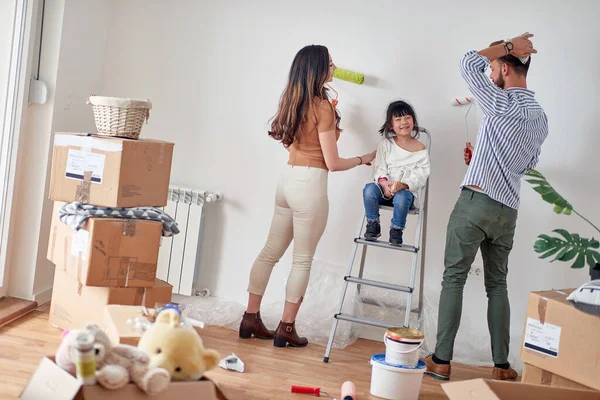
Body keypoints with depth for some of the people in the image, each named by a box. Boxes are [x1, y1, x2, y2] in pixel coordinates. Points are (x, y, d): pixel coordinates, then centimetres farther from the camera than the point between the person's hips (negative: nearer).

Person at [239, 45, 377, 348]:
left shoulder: (292, 101, 8)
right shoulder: (323, 107, -13)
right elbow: (332, 163, -12)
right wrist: (363, 160, 5)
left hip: (288, 179, 8)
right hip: (310, 185, -8)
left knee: (270, 252, 13)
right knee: (302, 260, 3)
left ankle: (251, 318, 20)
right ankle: (286, 328, 10)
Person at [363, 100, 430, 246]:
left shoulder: (420, 150, 2)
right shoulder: (385, 143, 8)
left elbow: (420, 176, -7)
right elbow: (379, 168, 2)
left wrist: (402, 185, -26)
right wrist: (383, 183, -20)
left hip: (406, 191, -2)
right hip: (385, 188, 2)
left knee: (401, 196, -38)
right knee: (369, 188, -31)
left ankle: (396, 230, -12)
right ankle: (373, 224, -10)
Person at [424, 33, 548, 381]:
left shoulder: (503, 104, -12)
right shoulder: (541, 118, 10)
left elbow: (469, 63, -5)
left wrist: (507, 45, 2)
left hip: (476, 202, -6)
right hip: (508, 210, 6)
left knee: (454, 279, 2)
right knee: (498, 284, 14)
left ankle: (441, 361, 5)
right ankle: (502, 366, 16)